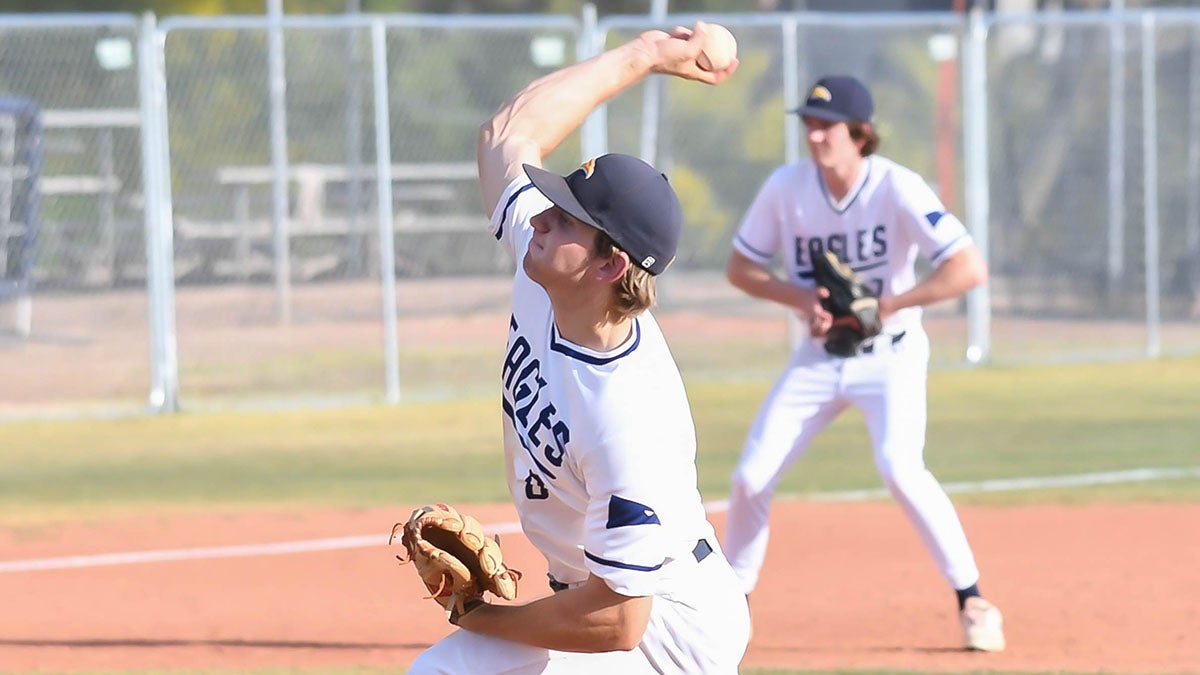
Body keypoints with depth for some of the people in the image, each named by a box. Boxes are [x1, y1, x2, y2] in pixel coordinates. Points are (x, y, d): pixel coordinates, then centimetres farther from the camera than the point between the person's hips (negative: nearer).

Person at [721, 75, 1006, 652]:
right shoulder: (786, 187, -9)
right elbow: (740, 268, 2)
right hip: (817, 359, 4)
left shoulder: (897, 189, -21)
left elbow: (970, 268, -26)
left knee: (899, 466, -27)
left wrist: (887, 305, -27)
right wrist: (801, 298, -15)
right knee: (751, 477, -2)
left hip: (889, 356, -4)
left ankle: (972, 599, -14)